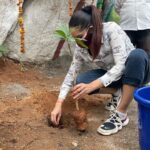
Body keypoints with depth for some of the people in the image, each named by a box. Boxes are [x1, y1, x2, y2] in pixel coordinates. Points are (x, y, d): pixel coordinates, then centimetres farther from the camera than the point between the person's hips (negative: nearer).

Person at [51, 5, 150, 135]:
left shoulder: (111, 29, -28)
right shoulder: (81, 47, -12)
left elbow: (121, 66, -35)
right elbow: (71, 74, -8)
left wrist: (92, 86, -45)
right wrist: (59, 104, -17)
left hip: (136, 72, -4)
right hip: (109, 75, 4)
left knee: (138, 54, -39)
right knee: (81, 81, -22)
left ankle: (121, 115, -32)